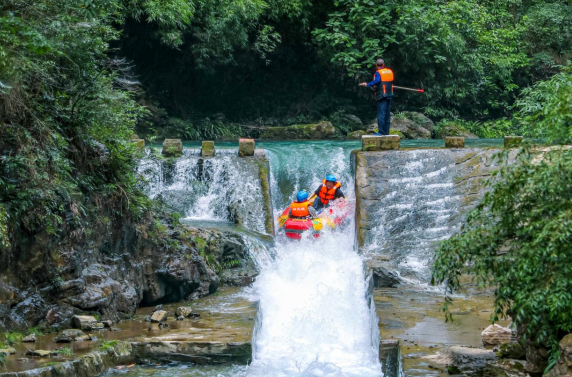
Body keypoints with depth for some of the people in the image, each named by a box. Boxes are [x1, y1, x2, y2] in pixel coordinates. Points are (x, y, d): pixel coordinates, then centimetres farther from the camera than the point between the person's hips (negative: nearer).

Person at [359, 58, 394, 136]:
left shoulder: (378, 72, -10)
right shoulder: (390, 71, 11)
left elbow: (377, 81, -28)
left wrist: (367, 84, -20)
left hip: (381, 95, -7)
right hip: (389, 95, 7)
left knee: (381, 114, -6)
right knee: (387, 114, 11)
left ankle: (381, 131, -9)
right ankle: (386, 131, 14)